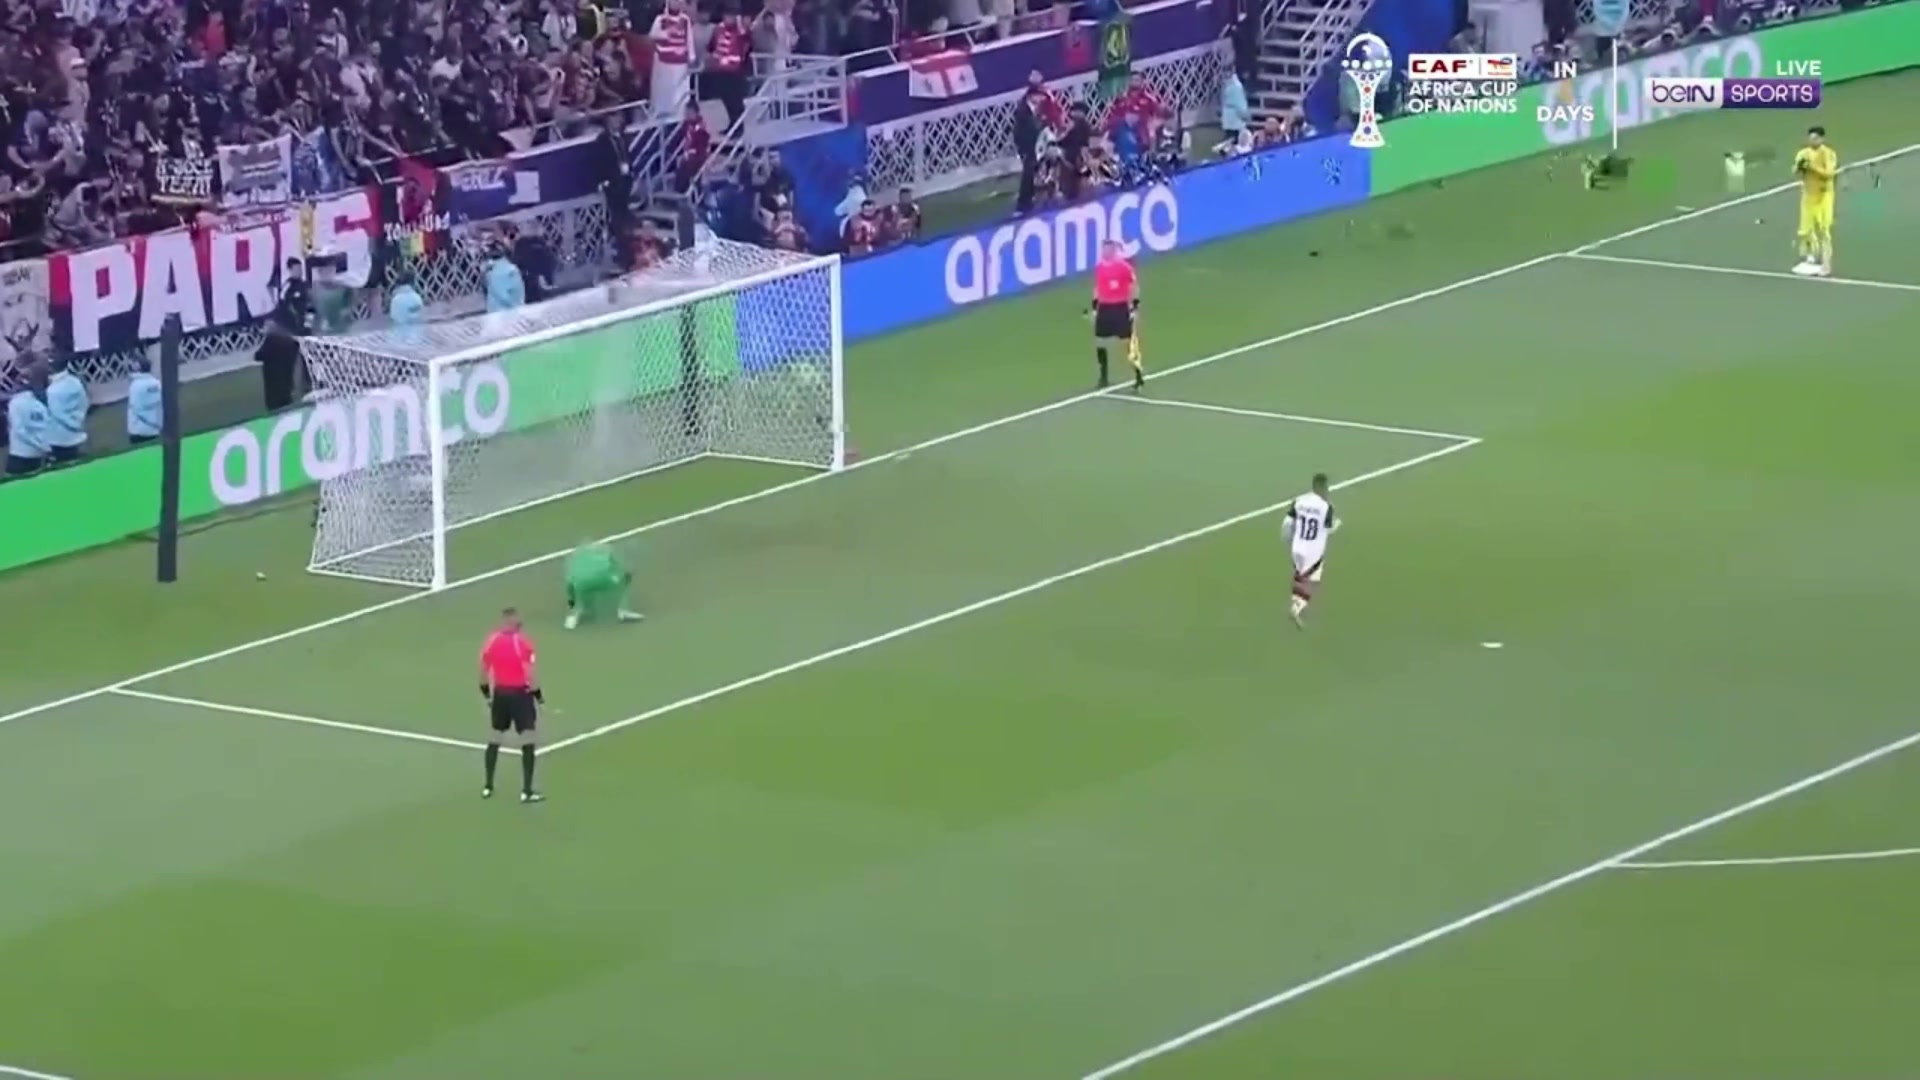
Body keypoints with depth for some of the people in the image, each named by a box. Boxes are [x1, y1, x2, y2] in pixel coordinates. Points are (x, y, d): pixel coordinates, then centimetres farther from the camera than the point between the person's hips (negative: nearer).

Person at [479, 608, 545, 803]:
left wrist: (487, 693, 21)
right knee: (527, 742, -1)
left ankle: (488, 787, 24)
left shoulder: (492, 640, 0)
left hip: (500, 693, 5)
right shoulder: (523, 642, -16)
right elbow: (530, 674, -18)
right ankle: (527, 791, -5)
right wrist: (538, 695, -5)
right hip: (520, 694, -5)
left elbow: (483, 673, 8)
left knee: (495, 739, 18)